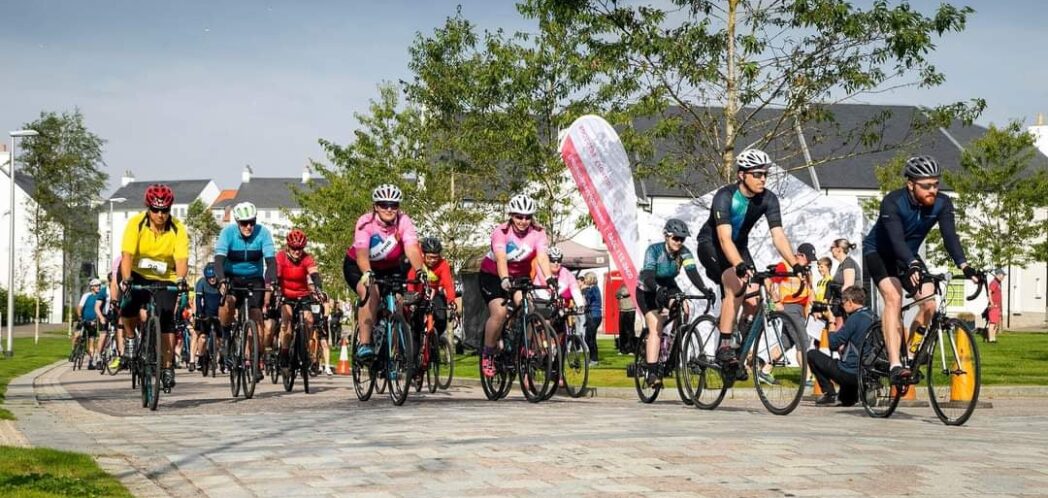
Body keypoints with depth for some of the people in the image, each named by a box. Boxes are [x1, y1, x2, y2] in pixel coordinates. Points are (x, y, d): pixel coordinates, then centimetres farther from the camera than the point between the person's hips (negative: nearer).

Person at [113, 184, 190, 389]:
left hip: (165, 280, 0)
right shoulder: (136, 224, -17)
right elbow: (127, 255, -25)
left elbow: (181, 259, -25)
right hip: (138, 275, 0)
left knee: (166, 320, -12)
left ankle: (167, 367, 0)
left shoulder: (178, 229, -16)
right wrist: (126, 280, -41)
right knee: (128, 309, -23)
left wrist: (181, 279, -45)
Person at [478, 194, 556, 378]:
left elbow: (542, 257, -30)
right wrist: (505, 279, -56)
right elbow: (501, 259, -37)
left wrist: (549, 278, -49)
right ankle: (487, 354, -4)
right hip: (492, 275, -3)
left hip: (520, 275, 3)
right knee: (500, 312, -24)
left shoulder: (538, 233, -15)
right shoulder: (501, 232, -23)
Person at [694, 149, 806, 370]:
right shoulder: (725, 196, -30)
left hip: (739, 246, 5)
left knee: (753, 300, -12)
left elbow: (778, 235, -22)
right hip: (711, 245, -5)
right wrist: (740, 266, -55)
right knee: (735, 285, -31)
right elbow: (724, 238, -40)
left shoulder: (768, 199, -15)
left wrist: (795, 265, -36)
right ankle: (724, 346, -28)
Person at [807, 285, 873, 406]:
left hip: (850, 373, -10)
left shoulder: (855, 318, -17)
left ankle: (829, 393, 2)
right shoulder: (871, 317, 8)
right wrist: (843, 347, 14)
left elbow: (833, 343, -14)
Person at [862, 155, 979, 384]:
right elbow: (897, 239, -42)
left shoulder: (942, 203, -17)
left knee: (930, 303, -13)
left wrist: (964, 265, -43)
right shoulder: (893, 202, -30)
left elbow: (949, 236, -27)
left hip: (908, 257, 5)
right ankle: (895, 365, -34)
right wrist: (913, 266, -59)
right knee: (893, 297, -28)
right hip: (878, 253, -5)